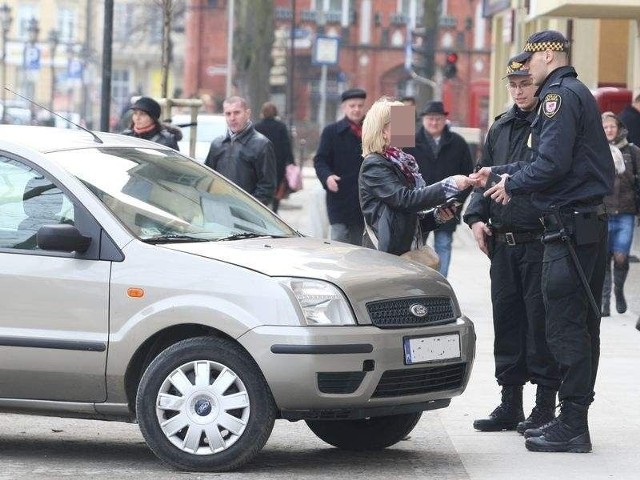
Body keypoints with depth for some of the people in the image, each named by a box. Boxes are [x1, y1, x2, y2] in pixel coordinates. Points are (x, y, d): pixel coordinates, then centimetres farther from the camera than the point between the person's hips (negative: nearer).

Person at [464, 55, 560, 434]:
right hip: (503, 243, 7)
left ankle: (546, 406, 4)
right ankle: (510, 405, 18)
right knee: (506, 319, 10)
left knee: (540, 320, -3)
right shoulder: (501, 128, 15)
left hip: (540, 242, -7)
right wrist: (477, 216, 7)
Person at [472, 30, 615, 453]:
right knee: (582, 326, 12)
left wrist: (511, 185, -6)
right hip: (592, 224, 10)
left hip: (570, 226, -10)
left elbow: (552, 164, -21)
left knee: (566, 327, -8)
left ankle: (571, 428, -7)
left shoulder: (561, 94, -11)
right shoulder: (578, 92, 20)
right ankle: (573, 420, 19)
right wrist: (499, 175, 21)